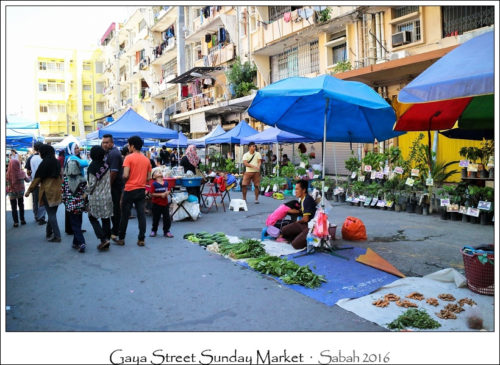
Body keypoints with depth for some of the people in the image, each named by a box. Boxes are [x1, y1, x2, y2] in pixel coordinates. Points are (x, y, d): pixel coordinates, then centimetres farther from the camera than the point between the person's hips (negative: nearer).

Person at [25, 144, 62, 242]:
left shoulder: (45, 163, -11)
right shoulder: (57, 162, 9)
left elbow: (37, 178, -9)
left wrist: (29, 190, -2)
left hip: (48, 192, -6)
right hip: (57, 192, 6)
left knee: (51, 214, -2)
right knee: (52, 213, 14)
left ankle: (57, 236, -2)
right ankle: (49, 233, 23)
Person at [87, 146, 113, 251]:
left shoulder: (92, 166, -11)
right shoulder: (106, 166, -1)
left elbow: (92, 183, -11)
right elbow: (110, 180, 4)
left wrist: (87, 192, 4)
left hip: (96, 197, -4)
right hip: (107, 196, 4)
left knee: (93, 218, 9)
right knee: (106, 219, 9)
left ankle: (103, 239, -4)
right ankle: (106, 240, 13)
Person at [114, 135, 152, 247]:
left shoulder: (129, 157, -8)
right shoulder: (146, 159, 7)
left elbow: (125, 175, -16)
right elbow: (149, 177, 9)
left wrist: (124, 179, 5)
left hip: (130, 190, -4)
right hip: (142, 190, 4)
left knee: (125, 215, 6)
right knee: (141, 214, 5)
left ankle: (121, 239, 15)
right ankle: (141, 239, 6)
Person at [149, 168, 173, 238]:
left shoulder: (166, 183, 3)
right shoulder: (154, 184, -10)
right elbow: (152, 194, -13)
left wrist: (167, 193, -8)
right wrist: (160, 194, -19)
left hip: (165, 203, 4)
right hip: (157, 204, -4)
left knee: (167, 218, 6)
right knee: (156, 218, 7)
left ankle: (166, 231, 19)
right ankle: (154, 230, 25)